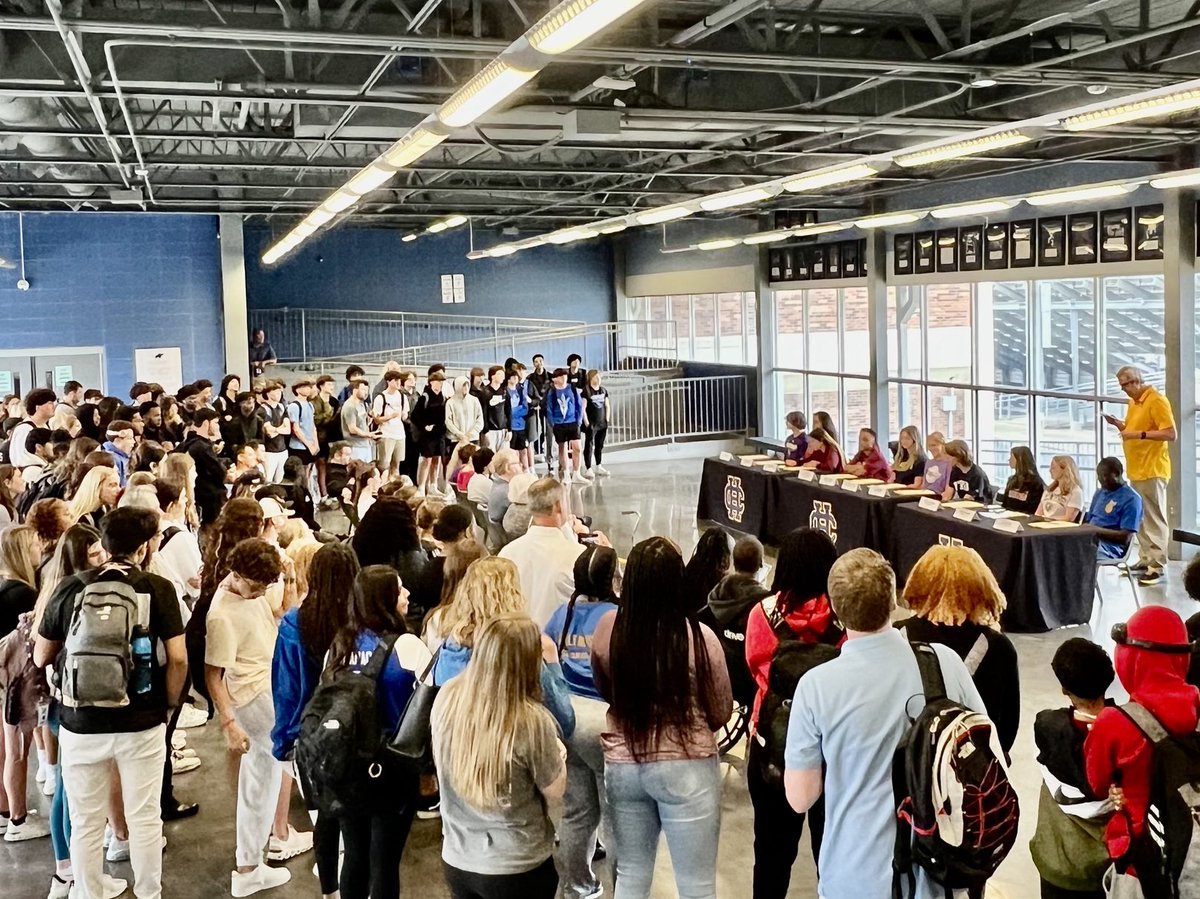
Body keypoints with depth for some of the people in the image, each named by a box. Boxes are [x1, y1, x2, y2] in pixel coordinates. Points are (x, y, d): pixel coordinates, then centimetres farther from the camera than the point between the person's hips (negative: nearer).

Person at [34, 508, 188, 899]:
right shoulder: (159, 588, -7)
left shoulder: (70, 588, -2)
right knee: (144, 818, 14)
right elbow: (178, 660, -9)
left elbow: (41, 657, 8)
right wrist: (169, 704, 7)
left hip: (81, 724, 1)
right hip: (142, 723, -1)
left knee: (86, 823, 15)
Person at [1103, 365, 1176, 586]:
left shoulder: (1157, 401, -11)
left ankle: (1158, 568, -7)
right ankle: (1145, 560, 16)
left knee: (1155, 519, -7)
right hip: (1136, 470, 8)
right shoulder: (1134, 403, 15)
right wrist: (1120, 425, 6)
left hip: (1152, 471, -8)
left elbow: (1171, 434, -17)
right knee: (1140, 518, 10)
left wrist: (1140, 434, -23)